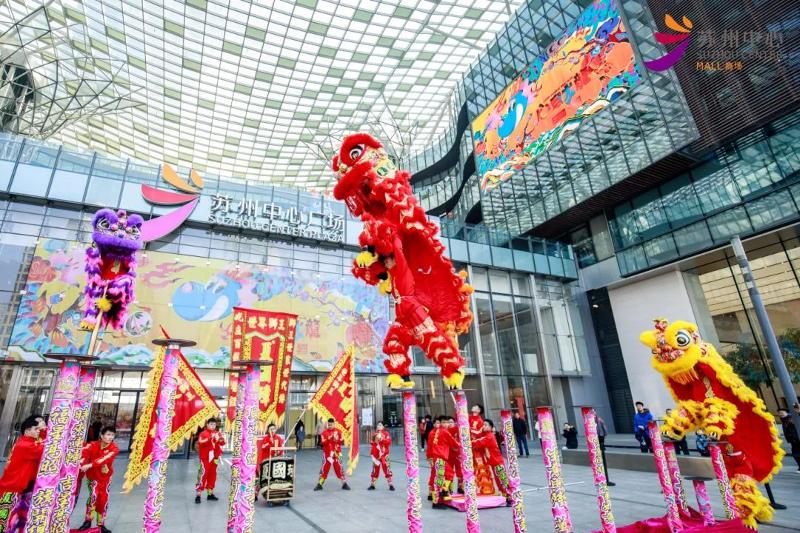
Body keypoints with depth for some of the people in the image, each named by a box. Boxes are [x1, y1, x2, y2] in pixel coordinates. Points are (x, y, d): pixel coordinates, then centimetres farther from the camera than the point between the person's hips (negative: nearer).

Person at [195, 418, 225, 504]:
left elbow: (223, 443, 1)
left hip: (214, 458, 5)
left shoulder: (218, 433, 7)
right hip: (205, 458, -5)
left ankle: (210, 494, 21)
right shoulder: (203, 433, -7)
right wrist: (209, 438, -34)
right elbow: (200, 442, -23)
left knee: (212, 476, 11)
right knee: (203, 476, -9)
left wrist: (221, 439, -20)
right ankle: (198, 495, -2)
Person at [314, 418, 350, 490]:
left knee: (339, 468, 0)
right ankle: (319, 484, 13)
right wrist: (329, 438, -23)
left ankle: (344, 484, 11)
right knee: (324, 468, -1)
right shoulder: (324, 432, 0)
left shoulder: (338, 431, 1)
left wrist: (336, 440, -17)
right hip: (327, 453, 0)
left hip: (336, 453, 0)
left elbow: (342, 441, 0)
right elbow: (323, 443, -10)